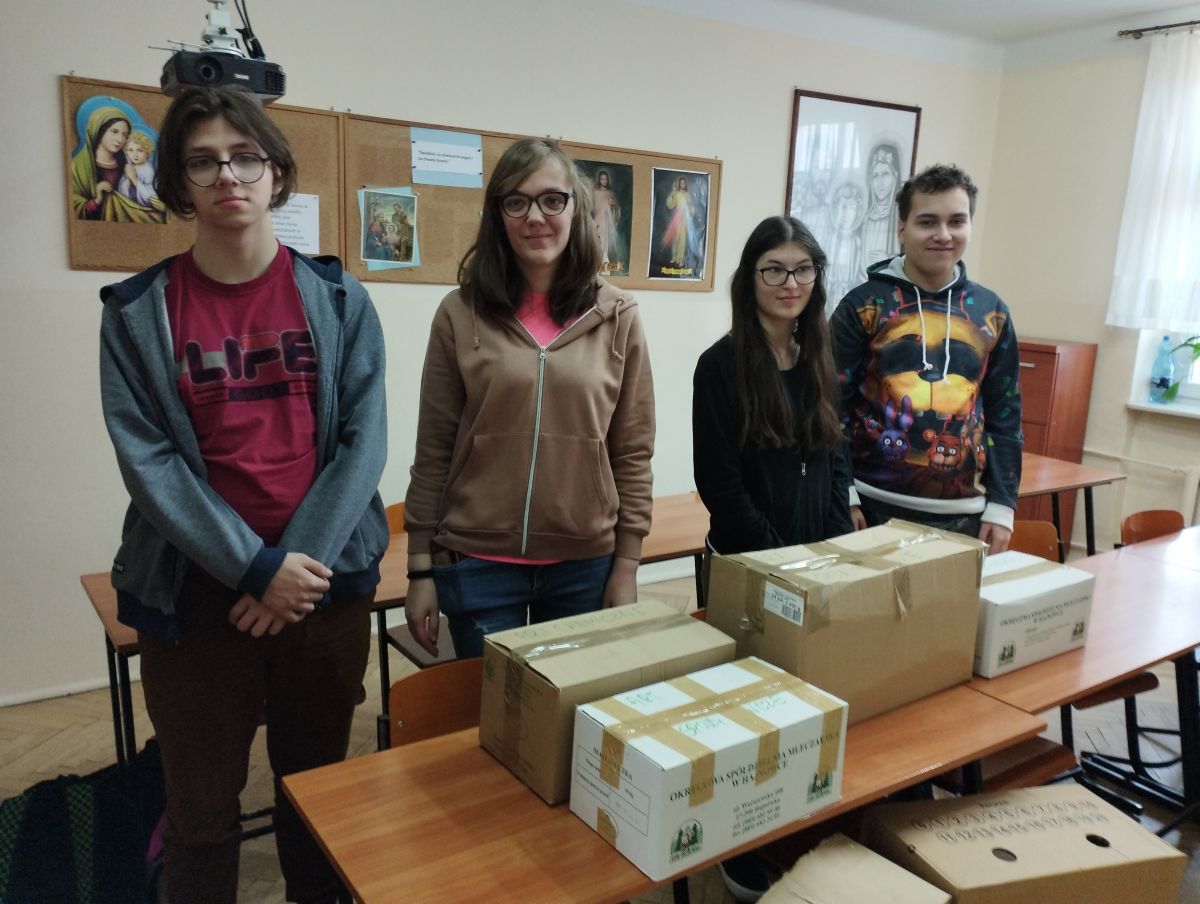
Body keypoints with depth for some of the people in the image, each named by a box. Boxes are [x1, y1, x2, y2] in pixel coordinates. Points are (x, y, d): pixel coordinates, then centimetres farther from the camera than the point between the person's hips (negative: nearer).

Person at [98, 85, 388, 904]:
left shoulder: (337, 297, 1)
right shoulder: (137, 312, -1)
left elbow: (363, 439, -4)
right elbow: (148, 460, -7)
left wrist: (299, 561, -12)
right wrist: (257, 567, -15)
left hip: (326, 580, 1)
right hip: (197, 589, -1)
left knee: (318, 786, 17)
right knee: (203, 802, 12)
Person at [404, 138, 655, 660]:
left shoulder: (617, 318, -2)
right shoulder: (461, 314, -4)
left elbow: (633, 453, 1)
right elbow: (433, 451, 0)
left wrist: (627, 566, 0)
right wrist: (421, 568, 0)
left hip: (586, 563, 1)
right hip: (477, 563, -1)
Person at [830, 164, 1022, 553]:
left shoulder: (990, 312, 8)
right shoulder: (863, 305, -3)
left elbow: (1005, 414, 10)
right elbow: (833, 407, -5)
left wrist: (1002, 503, 5)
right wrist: (843, 496, -10)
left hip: (961, 514, 3)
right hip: (874, 506, -3)